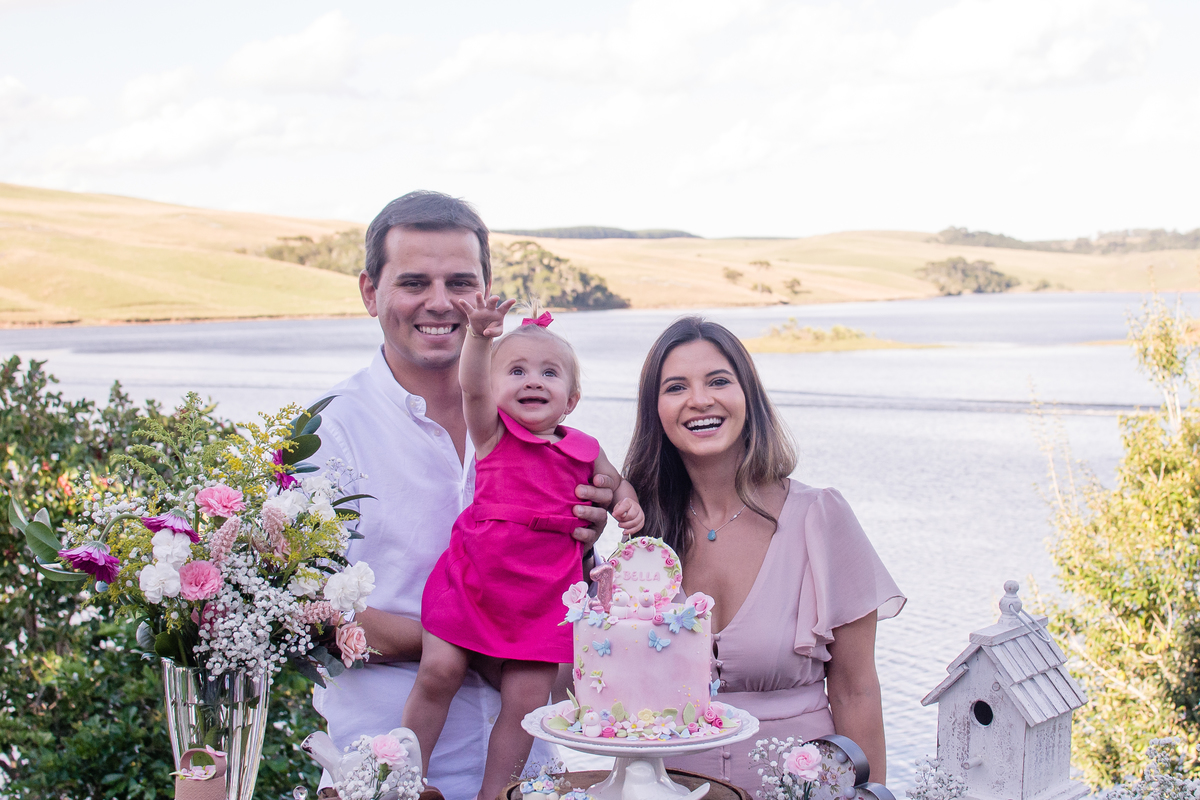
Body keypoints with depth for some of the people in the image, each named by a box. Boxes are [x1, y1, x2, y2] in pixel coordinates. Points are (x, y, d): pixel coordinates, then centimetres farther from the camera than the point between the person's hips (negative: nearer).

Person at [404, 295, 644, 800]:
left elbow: (616, 483, 25)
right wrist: (479, 335, -38)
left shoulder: (583, 450, 7)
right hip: (472, 578, -2)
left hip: (542, 594, 2)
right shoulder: (492, 432, -1)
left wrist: (627, 503, 1)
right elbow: (471, 386, -20)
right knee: (439, 670, -9)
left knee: (526, 699, -2)